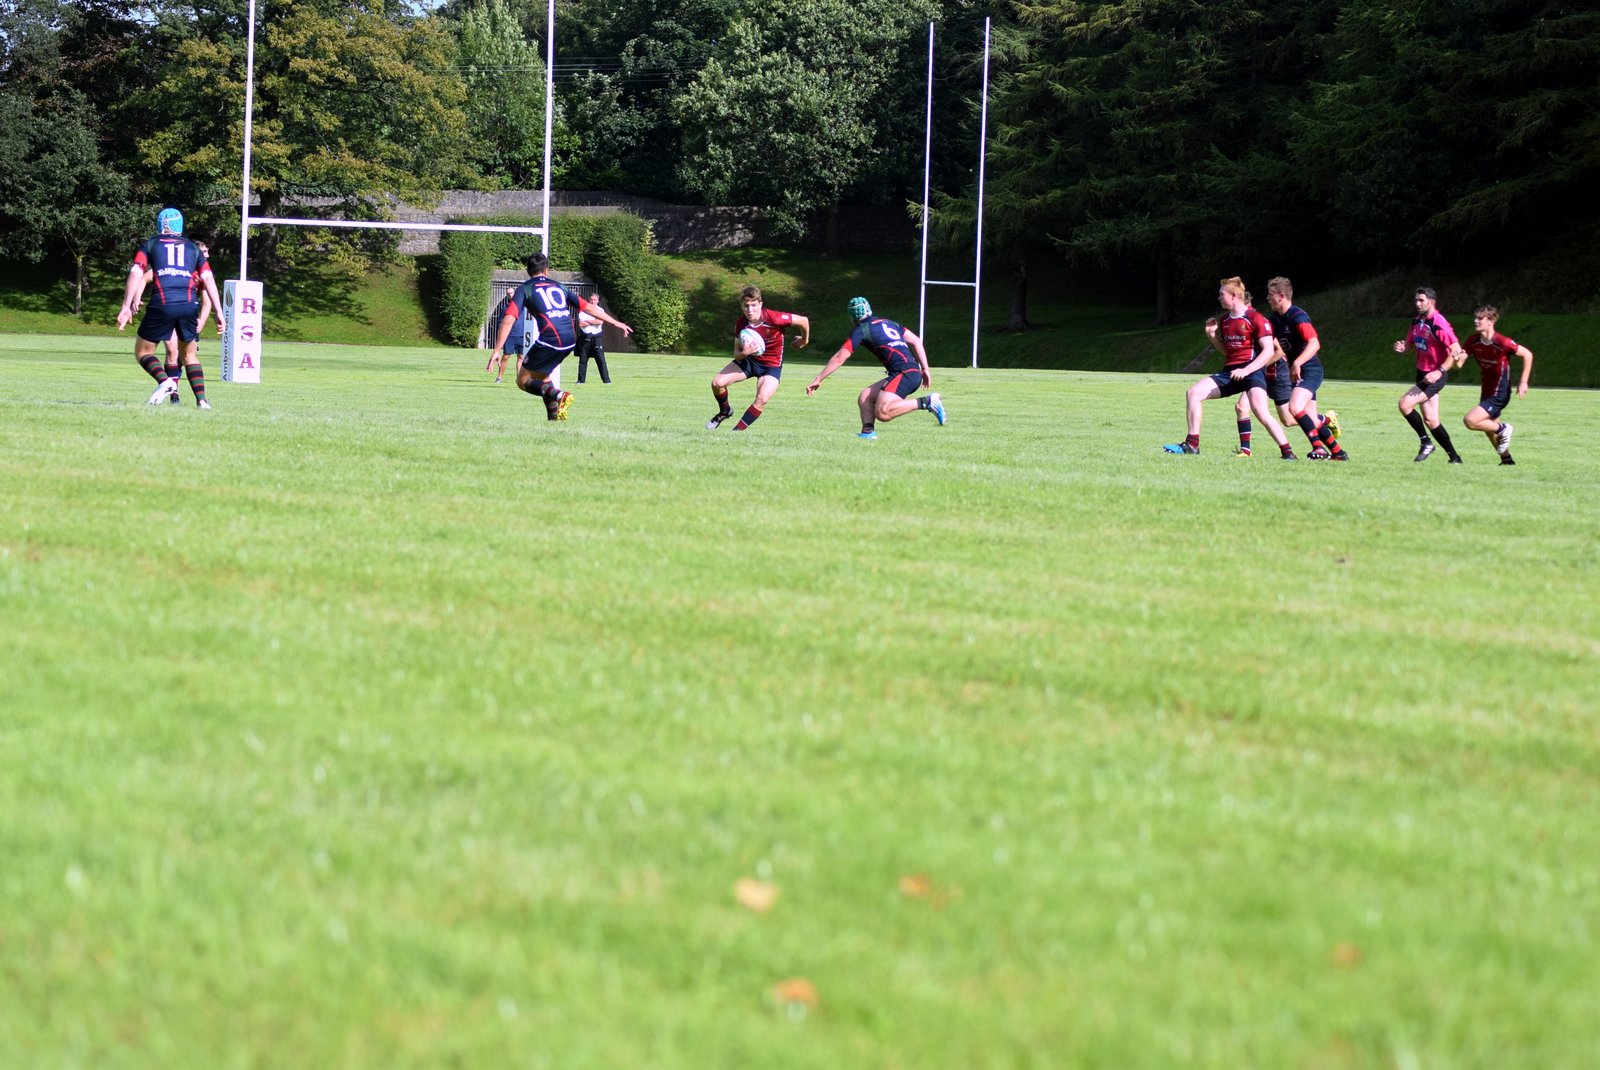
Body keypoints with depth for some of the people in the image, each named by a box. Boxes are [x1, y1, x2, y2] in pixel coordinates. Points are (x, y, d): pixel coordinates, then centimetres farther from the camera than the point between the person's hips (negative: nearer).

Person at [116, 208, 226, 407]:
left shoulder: (150, 245, 17)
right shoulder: (193, 248, 22)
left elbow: (136, 274, 3)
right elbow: (208, 279, 12)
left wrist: (126, 307, -1)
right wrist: (219, 313, 9)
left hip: (163, 304, -2)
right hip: (189, 304, 3)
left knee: (142, 351, 11)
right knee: (189, 355, 21)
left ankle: (165, 381, -16)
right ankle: (202, 399, 7)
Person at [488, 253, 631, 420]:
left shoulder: (524, 289, 7)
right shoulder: (558, 287, 21)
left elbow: (508, 320, -6)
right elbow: (587, 307, 23)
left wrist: (497, 351, -9)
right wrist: (615, 322, 32)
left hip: (549, 340, -6)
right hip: (570, 339, 6)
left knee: (523, 381, 4)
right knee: (542, 377, 26)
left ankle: (558, 395, -21)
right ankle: (554, 414, 14)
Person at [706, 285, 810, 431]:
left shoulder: (774, 318, -29)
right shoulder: (741, 324, -16)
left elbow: (803, 320, -16)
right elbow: (736, 354, -10)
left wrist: (805, 340, 3)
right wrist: (744, 353, -35)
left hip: (772, 365, -3)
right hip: (748, 360, 3)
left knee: (762, 399, -26)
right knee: (717, 383, -10)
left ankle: (737, 431, -10)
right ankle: (724, 412, 20)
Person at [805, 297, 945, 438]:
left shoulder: (861, 330, 1)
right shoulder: (888, 322, 23)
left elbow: (839, 358, 0)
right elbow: (916, 341, 21)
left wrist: (818, 379, 6)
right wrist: (925, 369, 21)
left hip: (905, 373, -8)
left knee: (882, 412, -21)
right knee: (864, 397, 9)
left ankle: (925, 402, -19)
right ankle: (868, 431, -9)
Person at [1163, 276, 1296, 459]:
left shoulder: (1255, 319, -9)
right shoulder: (1224, 321, 15)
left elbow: (1269, 350, -14)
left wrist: (1246, 370, -24)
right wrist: (1211, 334, 8)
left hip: (1251, 371, -8)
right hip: (1229, 372, 8)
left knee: (1260, 411, -27)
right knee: (1193, 393, -4)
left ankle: (1287, 452, -20)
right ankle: (1192, 444, -1)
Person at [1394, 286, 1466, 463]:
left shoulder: (1438, 324, -18)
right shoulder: (1417, 322, 8)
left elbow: (1457, 351, -22)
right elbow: (1410, 343, 21)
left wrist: (1440, 371, -28)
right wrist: (1402, 347, -4)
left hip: (1435, 376, -9)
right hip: (1422, 374, 9)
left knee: (1405, 403, -20)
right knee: (1430, 420, 7)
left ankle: (1425, 442, -6)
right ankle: (1454, 457, 15)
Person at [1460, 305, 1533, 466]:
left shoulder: (1502, 342, -24)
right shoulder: (1473, 341, -5)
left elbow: (1527, 354, -14)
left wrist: (1523, 382, -14)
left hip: (1499, 394, -8)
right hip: (1487, 391, 8)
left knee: (1470, 421, -19)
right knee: (1489, 428, 20)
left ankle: (1502, 429, 2)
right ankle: (1506, 458, 39)